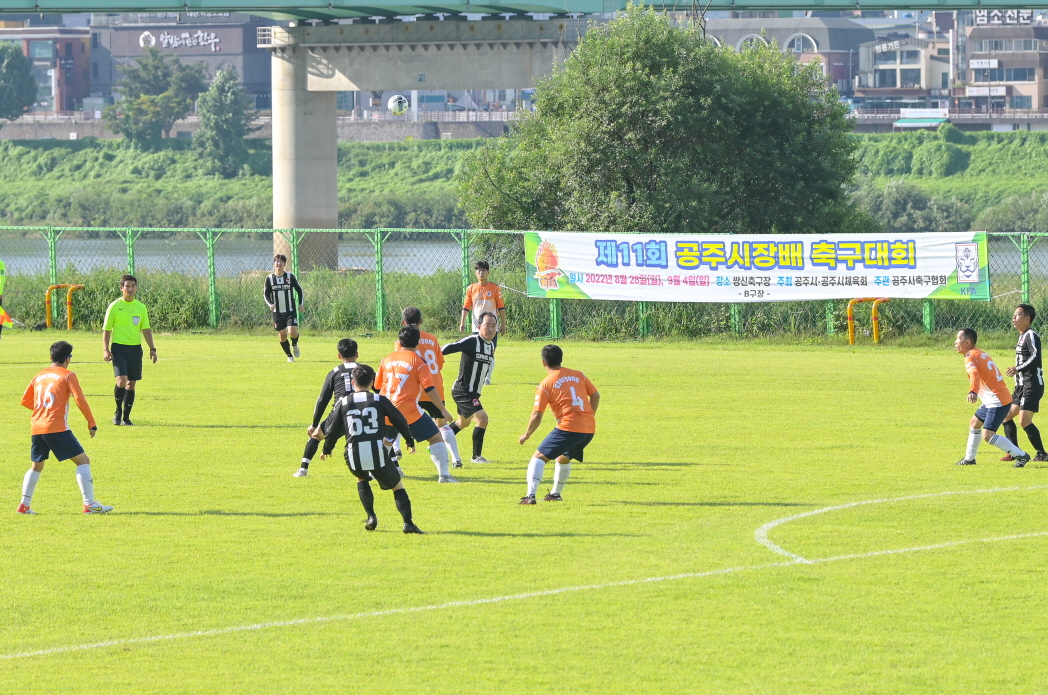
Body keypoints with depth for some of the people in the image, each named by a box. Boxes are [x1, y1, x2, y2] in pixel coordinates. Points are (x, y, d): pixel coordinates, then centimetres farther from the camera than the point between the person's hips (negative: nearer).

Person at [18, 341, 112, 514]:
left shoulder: (39, 376, 16)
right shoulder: (67, 376, 0)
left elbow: (25, 400, 21)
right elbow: (80, 400, -10)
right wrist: (92, 423, -3)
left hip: (37, 428, 6)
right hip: (57, 428, -6)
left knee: (36, 466, 23)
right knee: (83, 461, -2)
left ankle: (25, 505, 17)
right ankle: (89, 504, -11)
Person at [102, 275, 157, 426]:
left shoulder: (141, 307, 9)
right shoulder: (115, 307, -2)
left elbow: (146, 329, 13)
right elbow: (106, 329, -1)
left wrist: (152, 348, 4)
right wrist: (106, 349, -11)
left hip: (135, 348, 4)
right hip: (119, 348, -4)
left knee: (131, 384, 6)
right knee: (122, 381, -18)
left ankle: (126, 418, 15)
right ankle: (118, 412, 3)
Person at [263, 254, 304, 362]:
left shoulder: (290, 277, -2)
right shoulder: (269, 278, -1)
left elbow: (299, 290, 9)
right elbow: (266, 294, 3)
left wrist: (300, 304, 1)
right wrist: (270, 304, -16)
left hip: (291, 311, -1)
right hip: (277, 312, 1)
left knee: (292, 332, -17)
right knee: (282, 335, 3)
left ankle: (295, 345, 18)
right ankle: (289, 356, 22)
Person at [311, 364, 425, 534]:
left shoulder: (343, 402, 7)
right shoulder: (379, 400, 4)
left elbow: (332, 430, 13)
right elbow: (400, 421, 9)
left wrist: (327, 449, 32)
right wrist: (410, 441, 27)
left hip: (354, 456, 2)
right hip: (377, 454, -2)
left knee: (362, 479, 35)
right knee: (398, 486, 13)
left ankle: (371, 517, 19)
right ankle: (408, 523, -7)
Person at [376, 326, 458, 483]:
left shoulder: (387, 359, 10)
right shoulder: (417, 361, -4)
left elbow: (377, 385, 18)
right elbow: (430, 389, -9)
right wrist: (443, 411, -4)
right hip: (409, 410, -5)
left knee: (387, 441, 29)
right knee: (436, 437, 4)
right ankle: (443, 474, -6)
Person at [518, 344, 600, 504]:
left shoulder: (546, 385, -2)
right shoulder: (578, 375, 12)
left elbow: (537, 416, -3)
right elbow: (596, 396, 13)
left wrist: (526, 435, 12)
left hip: (568, 427, -6)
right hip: (589, 428, 6)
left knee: (539, 458, -1)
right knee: (563, 458, 31)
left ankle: (531, 495, -18)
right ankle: (555, 494, 39)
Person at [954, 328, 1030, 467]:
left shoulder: (970, 357, -14)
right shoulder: (981, 354, 15)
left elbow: (974, 374, -34)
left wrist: (973, 392, -51)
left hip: (998, 401, -10)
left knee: (987, 435, -15)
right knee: (974, 423, 23)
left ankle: (1021, 455, -11)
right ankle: (969, 458, 36)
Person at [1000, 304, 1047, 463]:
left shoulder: (1031, 335, -12)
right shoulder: (1022, 337, 18)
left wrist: (1018, 369, -29)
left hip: (1032, 385, -11)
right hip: (1022, 385, 11)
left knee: (1024, 421, -16)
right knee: (1007, 416, 11)